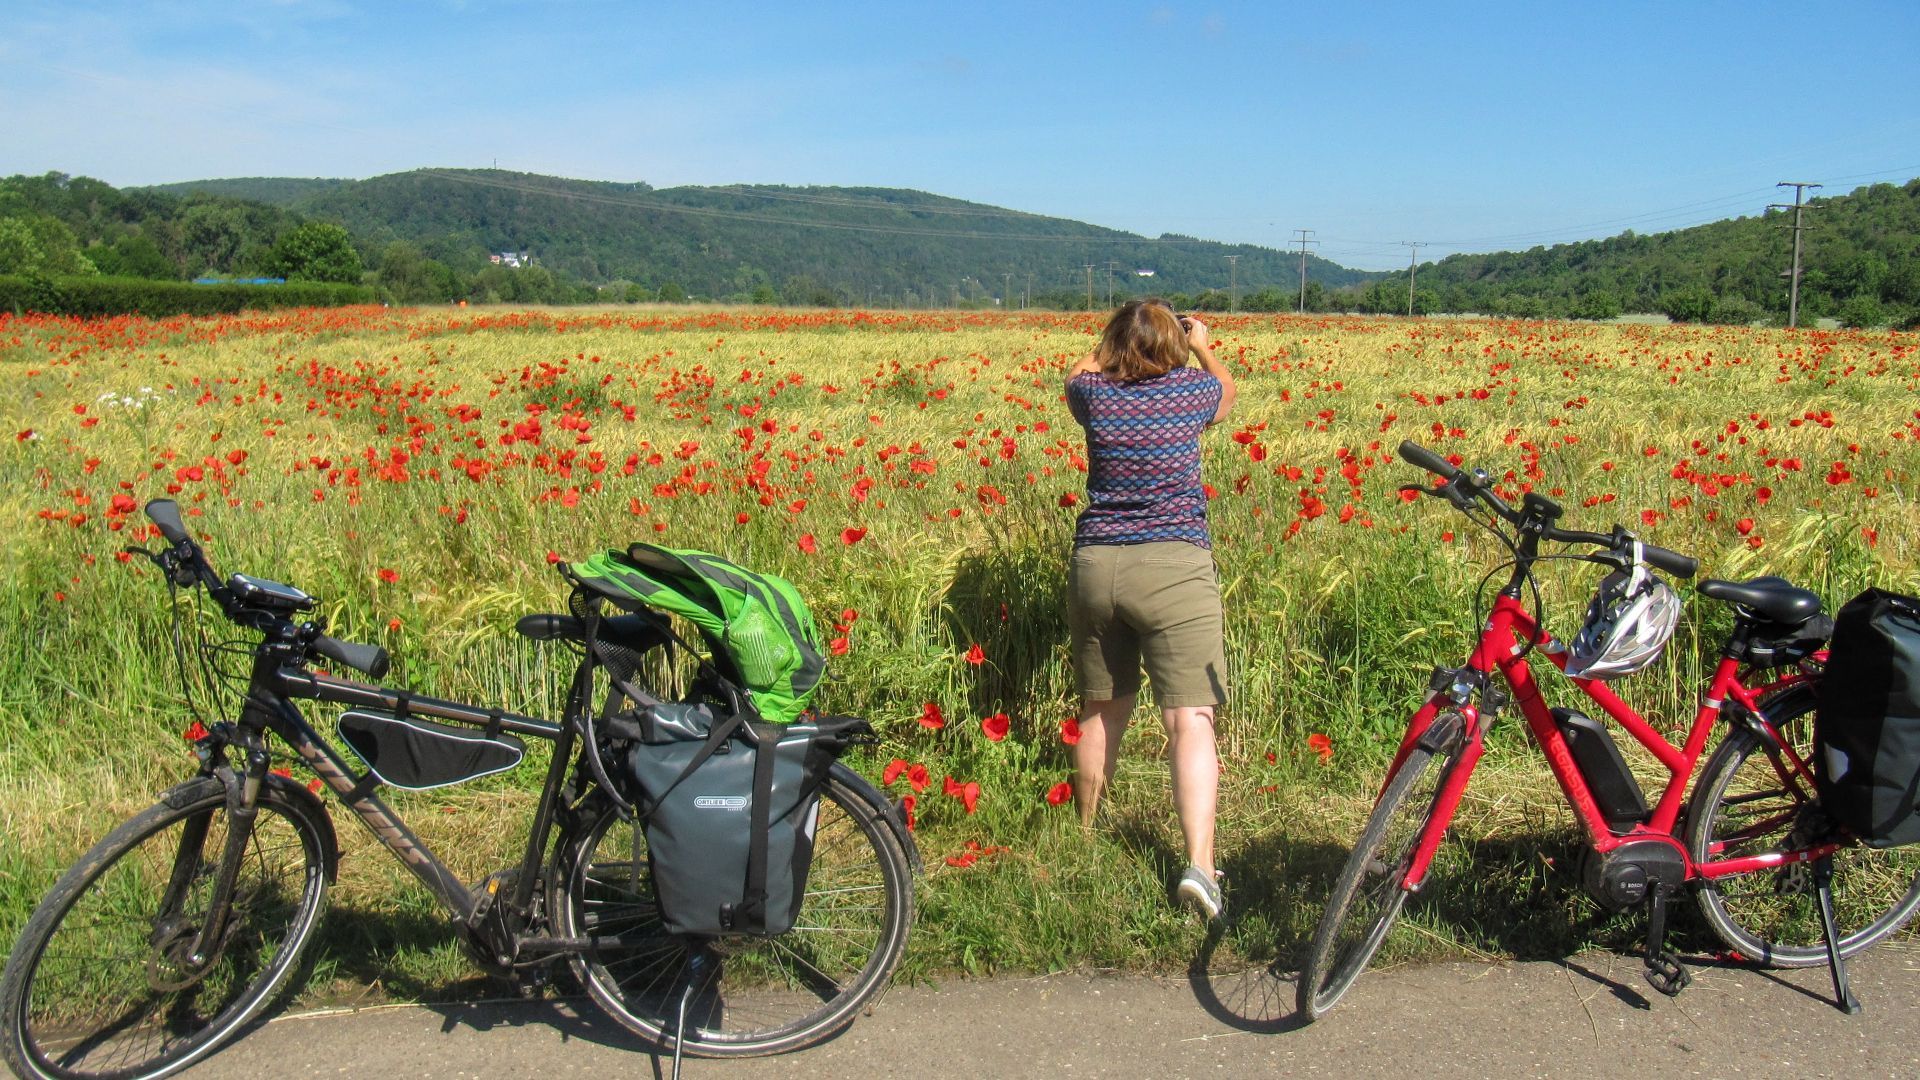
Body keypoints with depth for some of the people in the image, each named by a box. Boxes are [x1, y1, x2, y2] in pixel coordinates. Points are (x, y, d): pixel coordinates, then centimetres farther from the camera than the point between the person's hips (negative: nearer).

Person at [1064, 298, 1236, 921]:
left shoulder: (1094, 396, 3)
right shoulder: (1192, 391, 1)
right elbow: (1228, 389, 27)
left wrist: (1115, 345, 43)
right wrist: (1203, 347, 43)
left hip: (1094, 565, 3)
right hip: (1173, 567, -3)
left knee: (1100, 710, 18)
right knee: (1190, 719, -7)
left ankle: (1083, 835, 34)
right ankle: (1199, 864, -18)